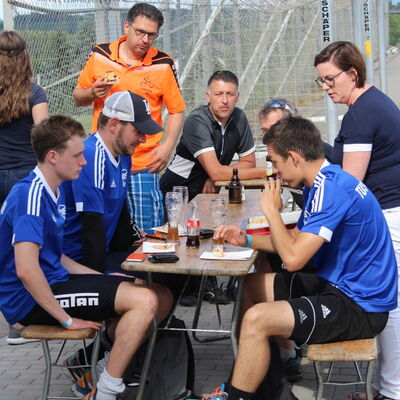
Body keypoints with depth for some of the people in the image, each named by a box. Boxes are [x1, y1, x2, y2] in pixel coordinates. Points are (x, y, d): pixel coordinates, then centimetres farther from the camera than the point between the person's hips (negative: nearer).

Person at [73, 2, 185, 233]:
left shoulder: (164, 65, -1)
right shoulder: (100, 55, 5)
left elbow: (176, 111, 3)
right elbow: (78, 98, 15)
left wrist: (167, 147, -9)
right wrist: (92, 93, -7)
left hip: (143, 164, -2)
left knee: (148, 231, -2)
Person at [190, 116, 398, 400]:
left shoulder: (332, 189, -24)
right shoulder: (323, 184, 8)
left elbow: (293, 258, -27)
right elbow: (297, 239, 19)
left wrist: (272, 210, -14)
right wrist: (247, 240, 7)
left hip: (359, 306, -11)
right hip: (337, 284, 11)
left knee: (256, 319, -22)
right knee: (251, 287, 15)